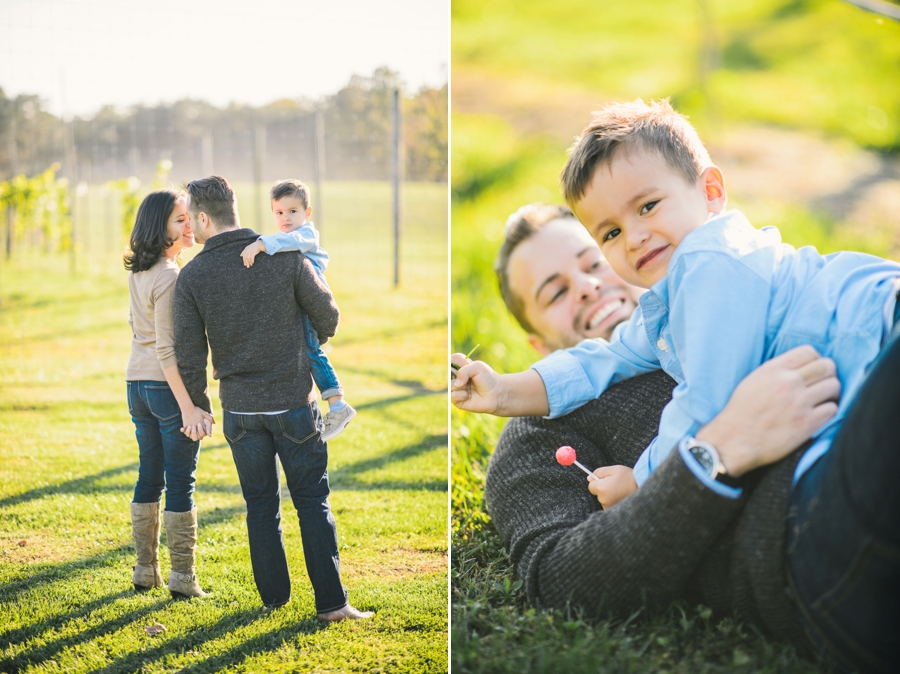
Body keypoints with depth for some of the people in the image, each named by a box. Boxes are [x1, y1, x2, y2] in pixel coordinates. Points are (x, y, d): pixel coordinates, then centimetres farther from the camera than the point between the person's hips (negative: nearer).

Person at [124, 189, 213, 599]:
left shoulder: (137, 272, 9)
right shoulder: (170, 278, -18)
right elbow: (166, 349, -22)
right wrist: (188, 408, -22)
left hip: (137, 384, 8)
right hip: (170, 385, -8)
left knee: (149, 477, 15)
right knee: (181, 483, 0)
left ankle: (145, 570, 22)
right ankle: (182, 578, 6)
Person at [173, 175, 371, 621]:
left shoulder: (192, 276, -6)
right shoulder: (286, 257, -8)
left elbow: (189, 356, -4)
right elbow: (327, 316, 1)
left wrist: (198, 407, 12)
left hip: (240, 409, 1)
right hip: (294, 401, -1)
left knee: (261, 504, 15)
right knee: (312, 500, 6)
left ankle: (273, 595, 21)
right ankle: (330, 601, 5)